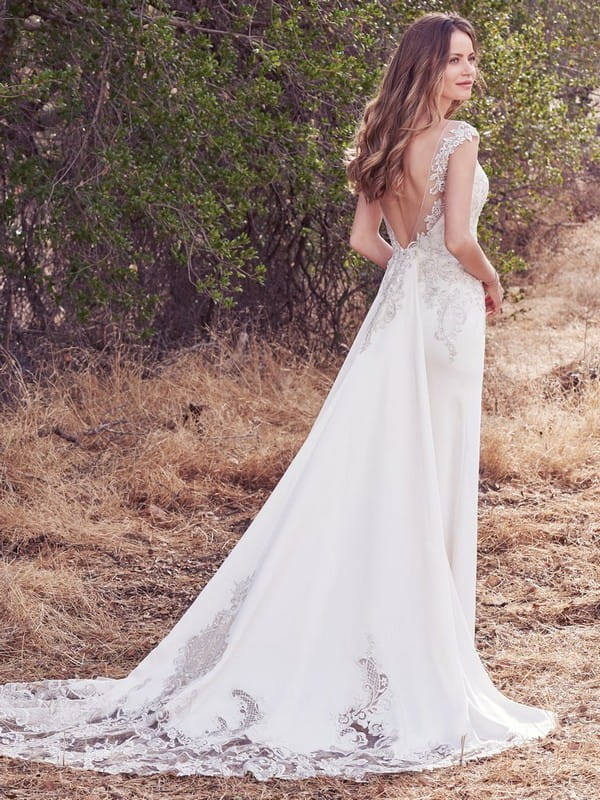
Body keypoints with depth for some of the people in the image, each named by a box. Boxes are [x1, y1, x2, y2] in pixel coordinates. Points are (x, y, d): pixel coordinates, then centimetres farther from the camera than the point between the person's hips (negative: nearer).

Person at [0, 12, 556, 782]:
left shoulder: (388, 142, 10)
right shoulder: (458, 140, -13)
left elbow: (365, 238, 13)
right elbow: (459, 238, -21)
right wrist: (490, 284, -3)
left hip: (398, 309, 7)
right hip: (448, 314, -7)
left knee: (363, 474, 10)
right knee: (426, 484, -1)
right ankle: (422, 663, 7)